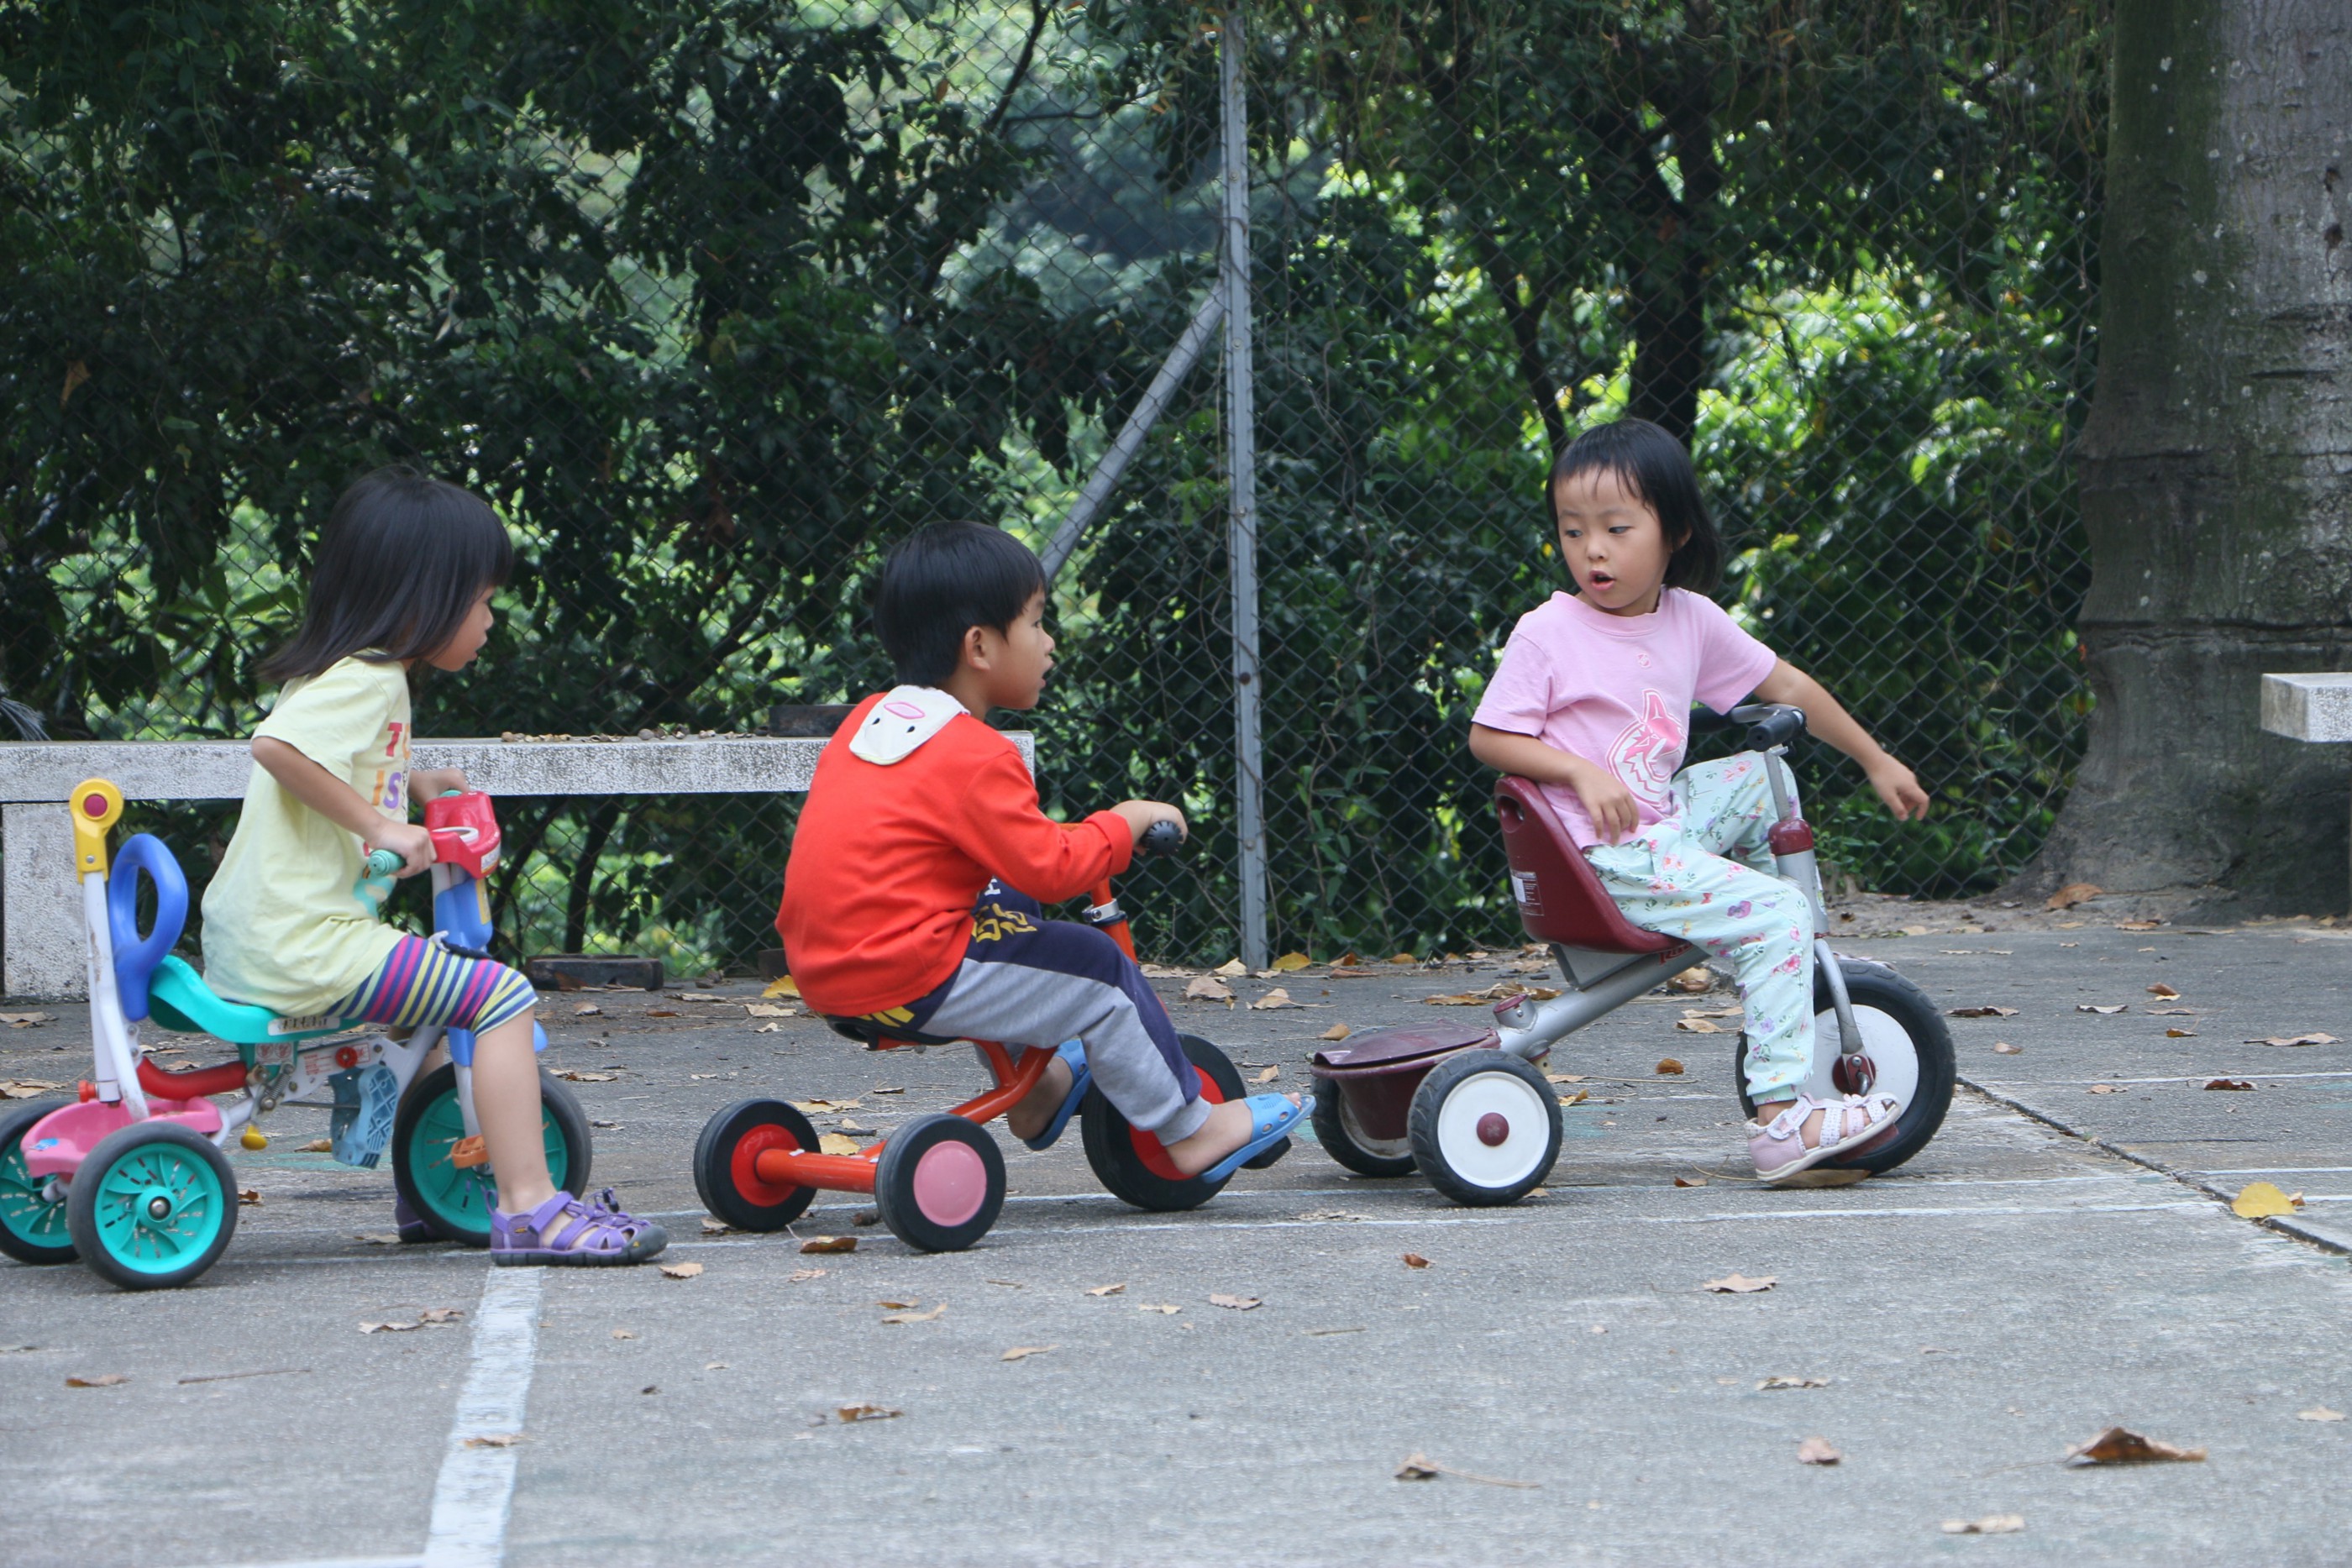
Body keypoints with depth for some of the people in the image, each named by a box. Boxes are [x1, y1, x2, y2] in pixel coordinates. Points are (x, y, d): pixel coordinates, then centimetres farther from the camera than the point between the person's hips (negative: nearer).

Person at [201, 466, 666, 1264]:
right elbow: (275, 745, -29)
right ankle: (527, 1209, -20)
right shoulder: (364, 682, -12)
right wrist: (379, 824, -25)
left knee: (444, 986, 30)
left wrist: (408, 782, 24)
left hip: (250, 946, 11)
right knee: (499, 996, -14)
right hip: (307, 945, -11)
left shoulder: (350, 674, 19)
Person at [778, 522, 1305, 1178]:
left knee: (1003, 903, 30)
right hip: (909, 985, -10)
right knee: (1096, 967, 0)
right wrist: (1125, 823, -2)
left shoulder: (866, 719, 11)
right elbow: (1051, 869, -18)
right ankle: (1188, 1132, 12)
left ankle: (1033, 1086, 36)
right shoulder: (975, 757, -17)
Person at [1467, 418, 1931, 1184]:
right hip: (1603, 855, -7)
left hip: (1665, 820, 7)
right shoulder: (1546, 634, -11)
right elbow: (1489, 737, -9)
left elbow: (1786, 685, 16)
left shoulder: (1691, 620, 6)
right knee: (1778, 914, -15)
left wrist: (1876, 761, 20)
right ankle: (1781, 1116, -20)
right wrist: (1582, 772, -22)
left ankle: (1777, 958, 22)